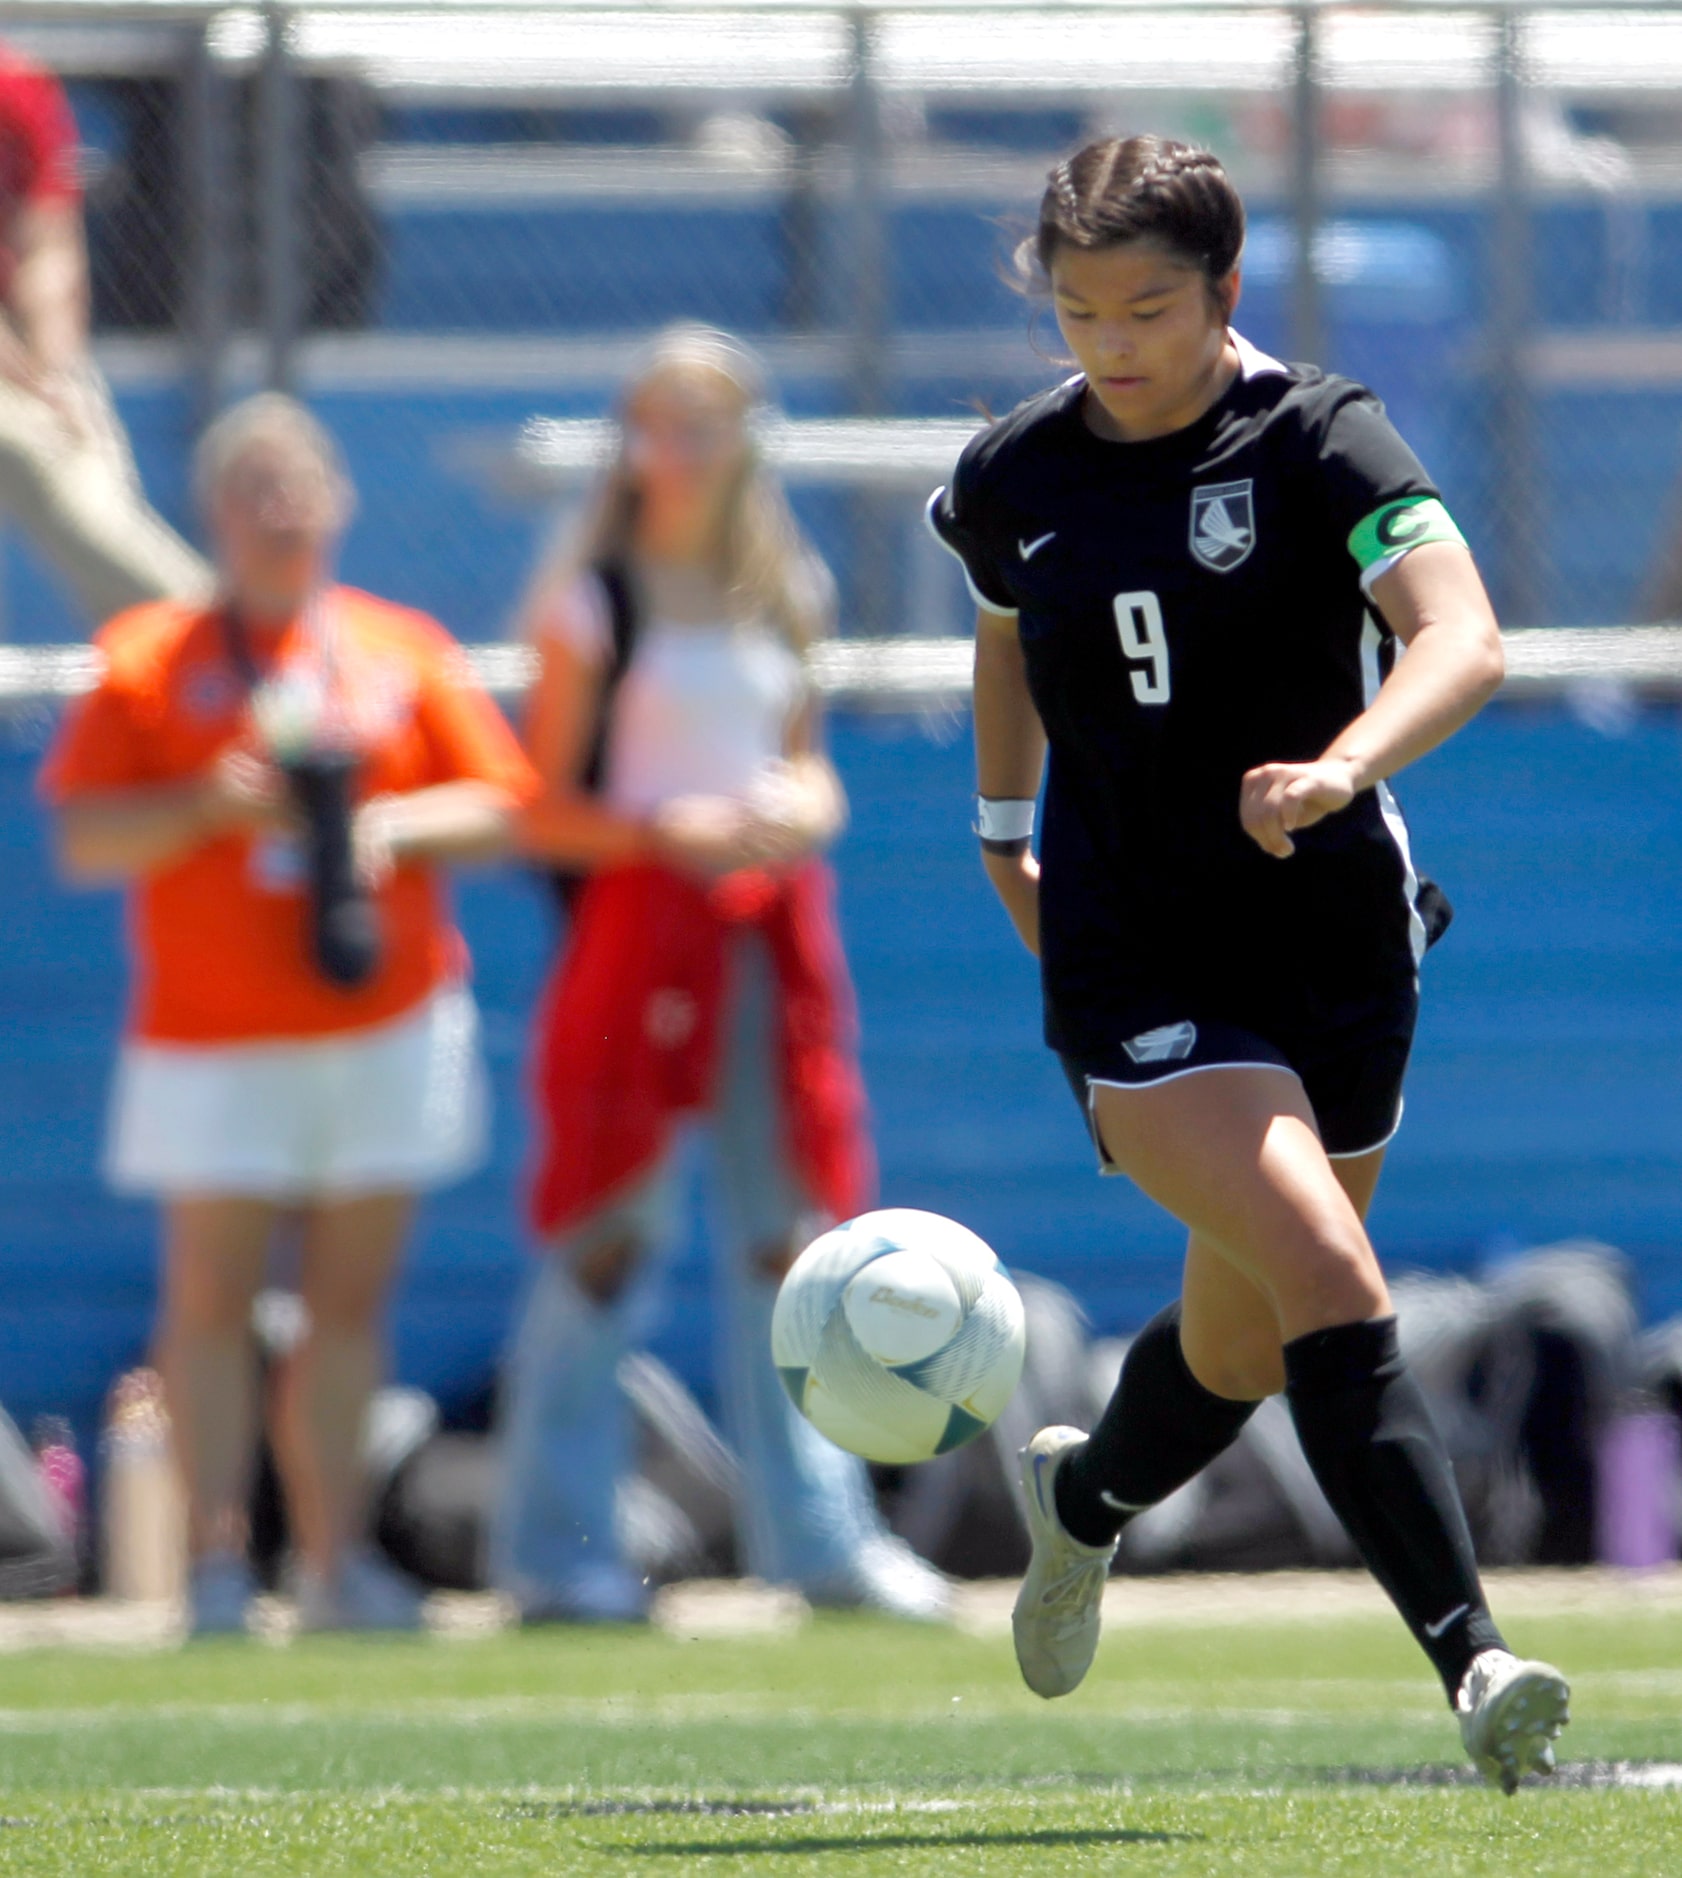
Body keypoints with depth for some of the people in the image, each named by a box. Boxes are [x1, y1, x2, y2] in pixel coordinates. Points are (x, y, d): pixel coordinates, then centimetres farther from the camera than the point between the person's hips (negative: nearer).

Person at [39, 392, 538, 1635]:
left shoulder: (403, 651, 10)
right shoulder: (147, 660, 4)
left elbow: (501, 806, 9)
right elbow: (84, 840, -1)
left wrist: (394, 826, -10)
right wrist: (209, 807, -17)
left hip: (386, 1028, 2)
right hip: (213, 1038, -2)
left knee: (351, 1298, 3)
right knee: (213, 1296, -6)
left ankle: (334, 1557, 7)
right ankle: (217, 1554, -4)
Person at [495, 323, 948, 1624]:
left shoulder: (786, 592, 14)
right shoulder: (594, 597, -2)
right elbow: (545, 808, -4)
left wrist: (803, 809, 0)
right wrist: (669, 830, -19)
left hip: (771, 920, 5)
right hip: (638, 919, -5)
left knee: (789, 1234, 5)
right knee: (607, 1241, -5)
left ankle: (815, 1531, 10)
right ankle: (559, 1550, -1)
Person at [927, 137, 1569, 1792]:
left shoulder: (1317, 441, -11)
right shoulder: (1013, 478, 0)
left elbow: (1460, 639, -26)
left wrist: (1341, 767, -43)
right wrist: (1002, 829, 23)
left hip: (1339, 954, 0)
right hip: (1136, 973, 0)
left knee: (1245, 1345, 16)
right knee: (1329, 1280, -23)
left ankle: (1086, 1494, 51)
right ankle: (1474, 1664, -28)